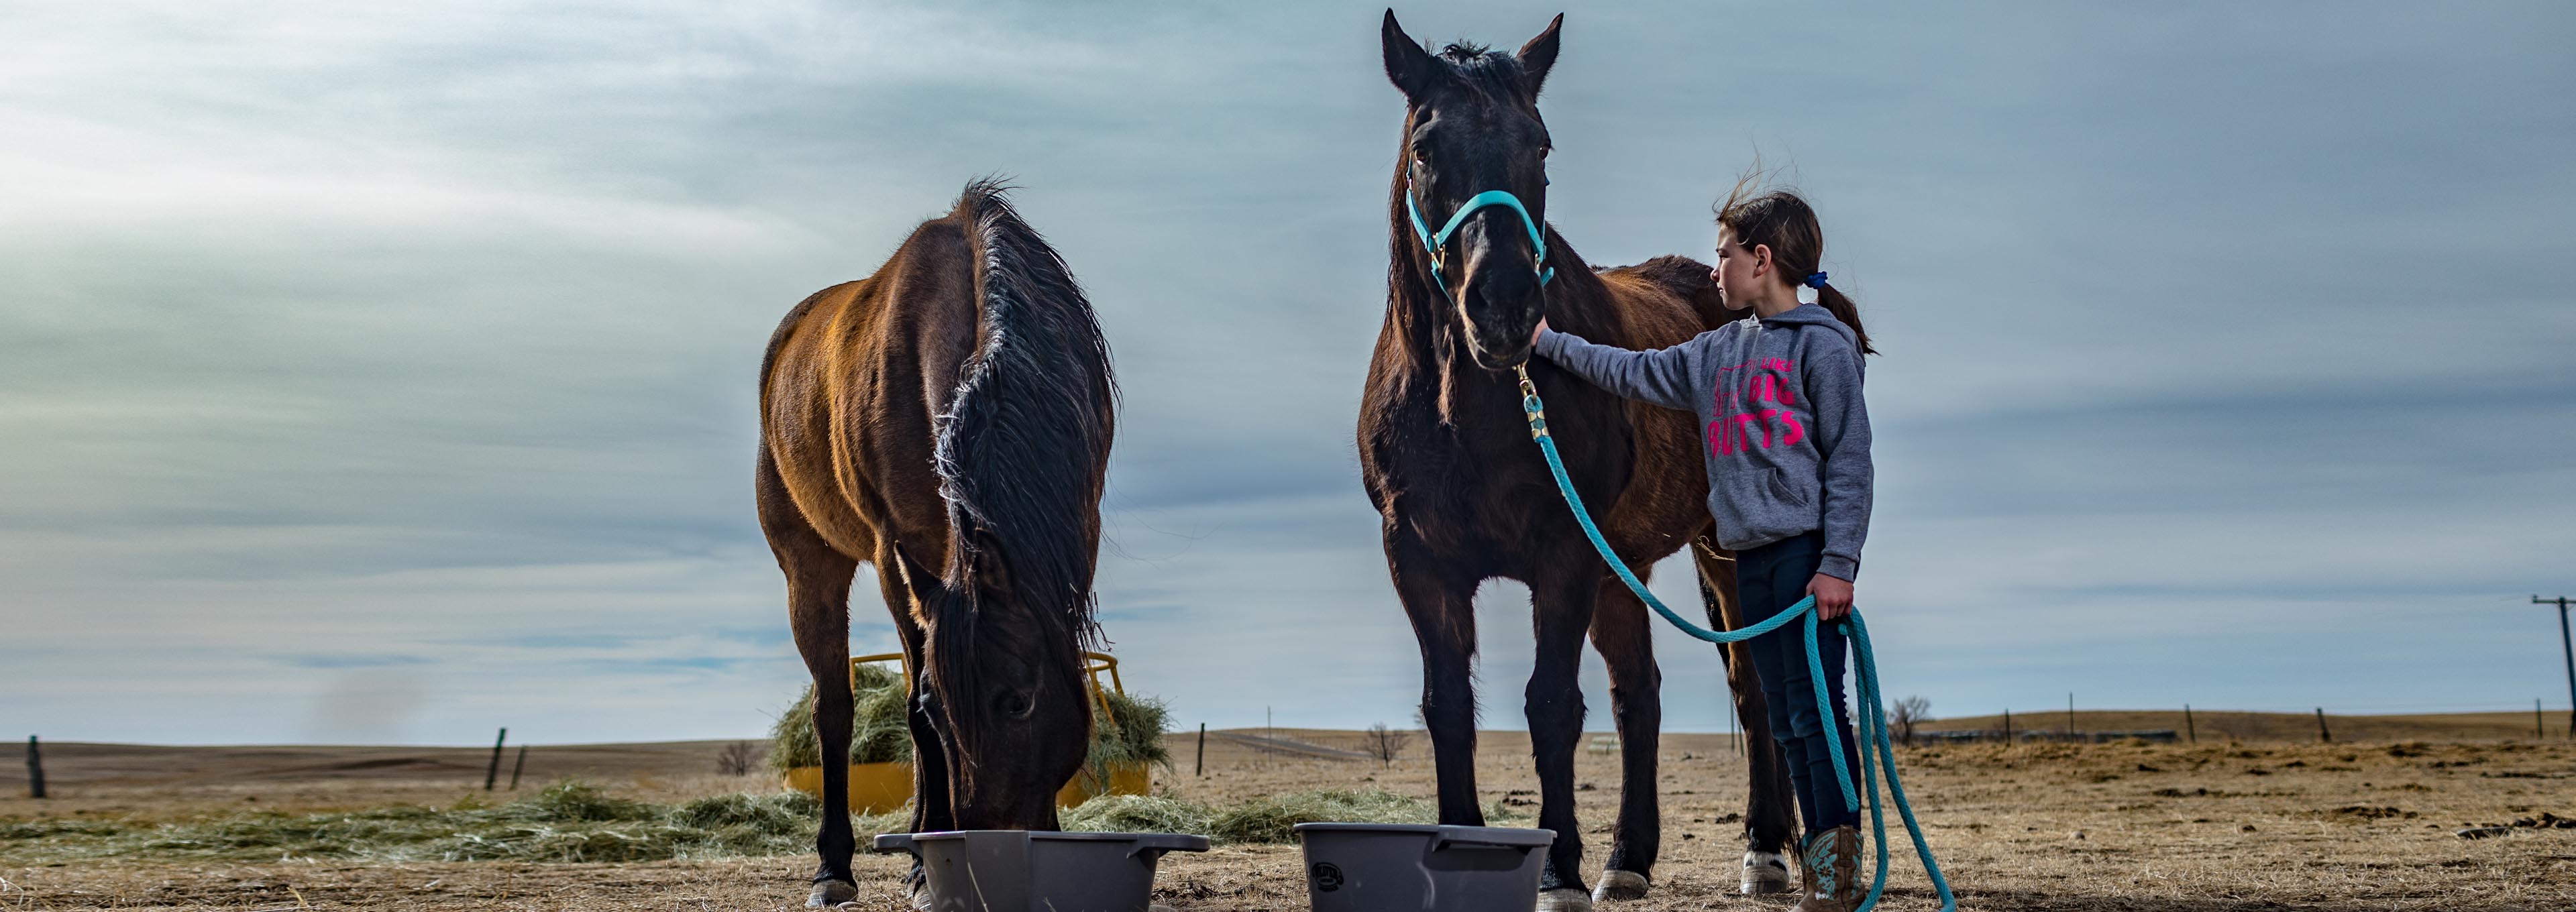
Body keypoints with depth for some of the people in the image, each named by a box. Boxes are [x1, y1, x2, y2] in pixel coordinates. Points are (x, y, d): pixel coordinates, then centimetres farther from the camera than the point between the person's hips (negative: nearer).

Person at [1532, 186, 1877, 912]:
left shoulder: (1823, 344, -6)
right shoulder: (1720, 352, 16)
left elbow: (1850, 462, -10)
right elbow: (1637, 375, 26)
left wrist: (1838, 564, -16)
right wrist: (1550, 342, 27)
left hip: (1808, 551, -8)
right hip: (1752, 558, 8)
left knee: (1816, 708, -9)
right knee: (1787, 721, 8)